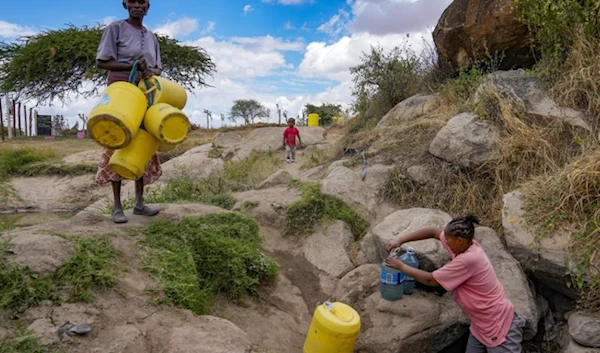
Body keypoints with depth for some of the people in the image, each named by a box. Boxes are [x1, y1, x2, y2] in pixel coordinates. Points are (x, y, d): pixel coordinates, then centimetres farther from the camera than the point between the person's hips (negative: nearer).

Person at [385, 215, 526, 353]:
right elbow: (433, 232, 4)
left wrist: (401, 266, -11)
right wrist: (401, 240, -2)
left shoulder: (468, 259, -32)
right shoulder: (465, 244, -7)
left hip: (499, 326, -8)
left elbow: (431, 280, -22)